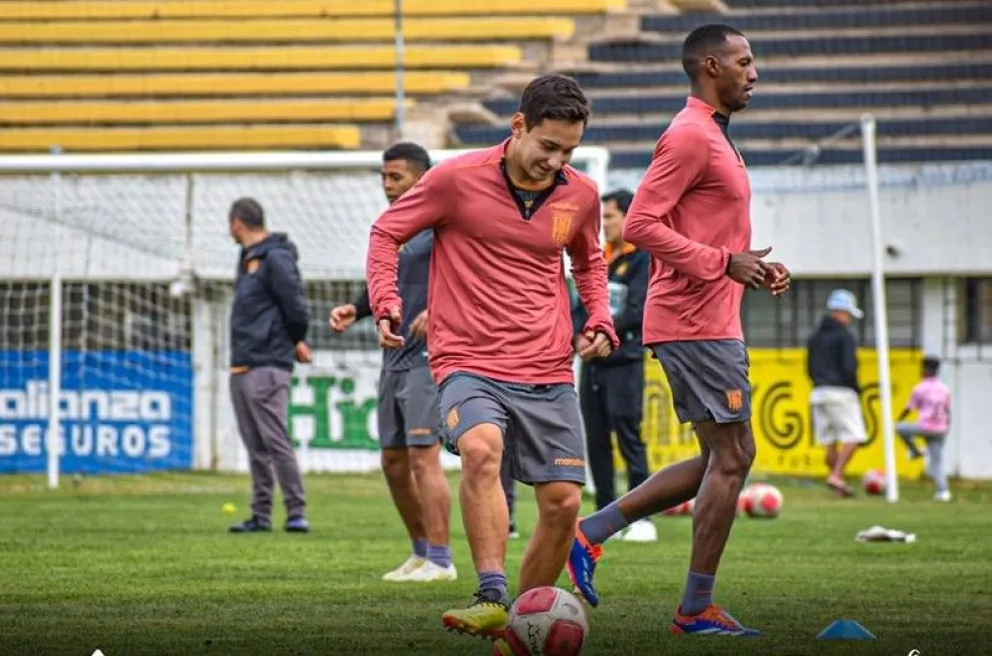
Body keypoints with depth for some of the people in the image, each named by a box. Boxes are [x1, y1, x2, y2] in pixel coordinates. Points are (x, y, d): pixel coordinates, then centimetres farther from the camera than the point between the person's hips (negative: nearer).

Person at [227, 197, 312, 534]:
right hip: (242, 366, 9)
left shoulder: (275, 259, -11)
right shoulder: (248, 259, 18)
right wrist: (293, 342, 11)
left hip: (266, 366, -9)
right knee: (255, 446, 9)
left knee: (276, 441, -11)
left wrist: (296, 342, 3)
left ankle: (296, 512, -9)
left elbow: (296, 307, -14)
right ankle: (261, 515, 12)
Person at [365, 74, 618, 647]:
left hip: (549, 374, 5)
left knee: (563, 502, -1)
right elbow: (387, 233, 5)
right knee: (482, 450, -34)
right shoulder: (458, 179, -6)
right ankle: (493, 598, -37)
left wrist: (600, 319, 10)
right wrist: (387, 304, -9)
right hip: (469, 362, -4)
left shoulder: (581, 195, 6)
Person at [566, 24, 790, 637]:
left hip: (708, 322, 10)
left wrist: (753, 267, 11)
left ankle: (593, 531, 13)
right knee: (731, 458, -6)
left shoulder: (713, 137, 20)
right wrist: (725, 264, -21)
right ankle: (698, 609, -1)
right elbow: (642, 224, -21)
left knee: (723, 459, 14)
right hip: (697, 324, -10)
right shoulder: (689, 136, -13)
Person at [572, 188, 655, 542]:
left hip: (624, 363, -7)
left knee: (628, 439, -10)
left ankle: (642, 518, -8)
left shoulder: (643, 260, -5)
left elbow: (638, 311, -14)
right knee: (596, 442, 7)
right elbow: (583, 306, 17)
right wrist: (578, 334, -1)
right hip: (592, 363, 7)